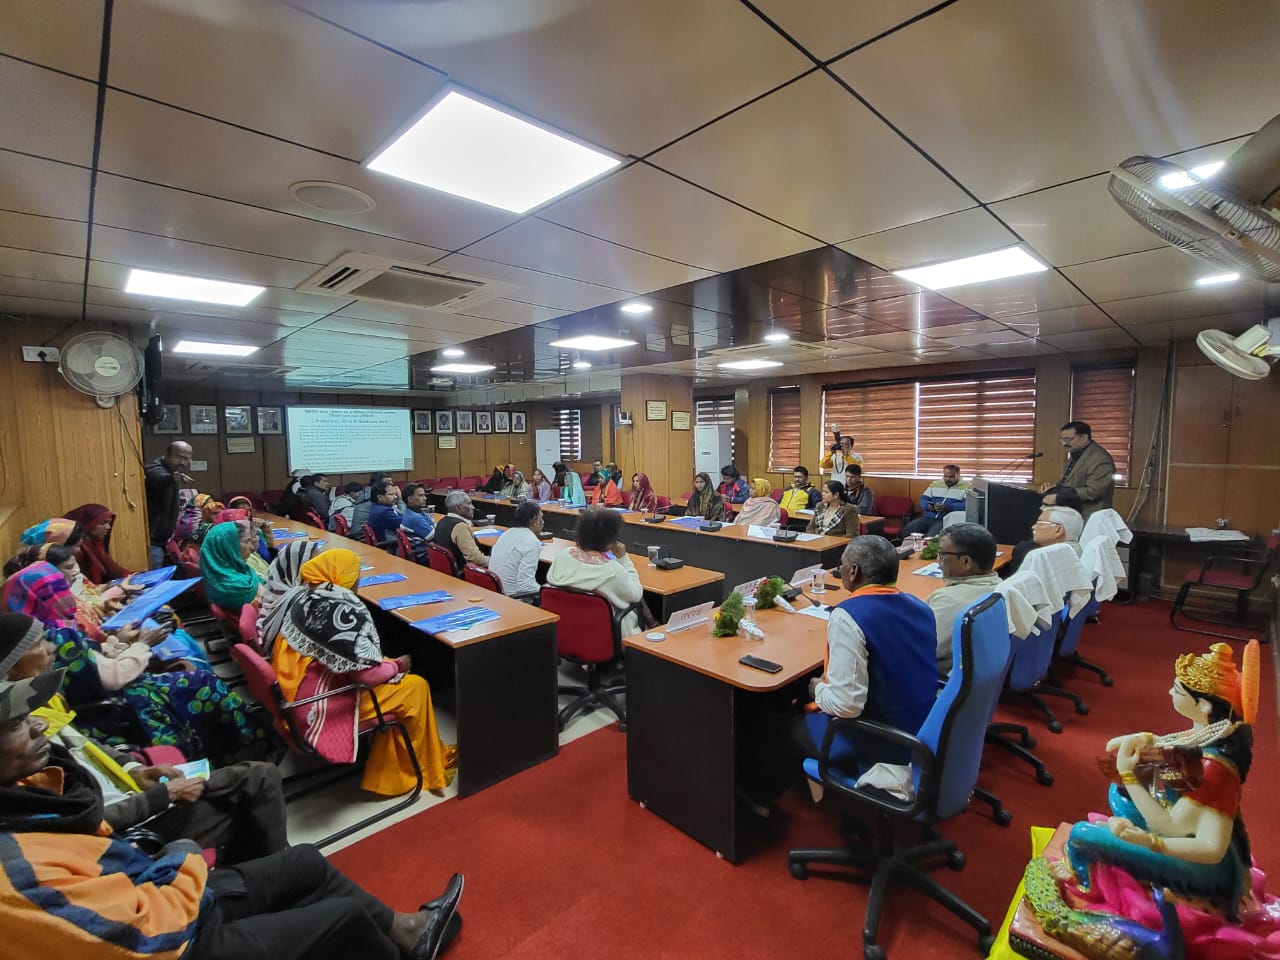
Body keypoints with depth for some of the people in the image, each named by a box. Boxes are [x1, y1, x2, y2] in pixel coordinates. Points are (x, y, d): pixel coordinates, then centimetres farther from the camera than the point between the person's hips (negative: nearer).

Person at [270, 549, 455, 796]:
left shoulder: (299, 596, -1)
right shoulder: (343, 611, -27)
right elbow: (367, 674, -24)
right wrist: (397, 666, -4)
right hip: (324, 705, -9)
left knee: (396, 680, 16)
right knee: (416, 687, 1)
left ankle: (389, 776, 23)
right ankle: (430, 768, 23)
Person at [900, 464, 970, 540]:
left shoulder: (967, 487, 3)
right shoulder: (935, 484, 19)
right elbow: (923, 499, 19)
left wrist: (947, 507, -23)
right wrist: (928, 505, -5)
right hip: (928, 517, 5)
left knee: (932, 536, -34)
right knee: (906, 531, -17)